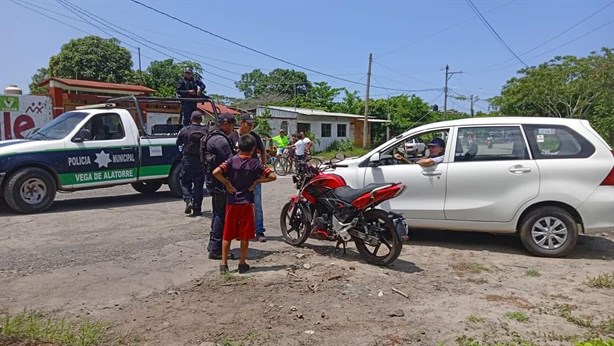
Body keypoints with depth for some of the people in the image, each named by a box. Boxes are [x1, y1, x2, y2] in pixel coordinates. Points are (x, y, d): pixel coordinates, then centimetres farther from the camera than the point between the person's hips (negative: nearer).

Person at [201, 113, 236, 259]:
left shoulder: (211, 136, 16)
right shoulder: (220, 139, -18)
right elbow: (229, 161, -21)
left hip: (212, 179, 11)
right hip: (220, 181, -11)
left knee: (218, 213, 19)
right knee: (222, 214, -5)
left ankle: (213, 244, 28)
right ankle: (216, 249, 0)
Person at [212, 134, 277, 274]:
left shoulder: (232, 160, -4)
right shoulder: (256, 163, -4)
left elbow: (216, 172, -18)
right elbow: (272, 176, -9)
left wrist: (227, 183, -7)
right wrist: (257, 182, -3)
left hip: (232, 202, 1)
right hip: (247, 202, -1)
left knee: (227, 235, 10)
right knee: (245, 235, 9)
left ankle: (224, 264, 14)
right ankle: (242, 264, 15)